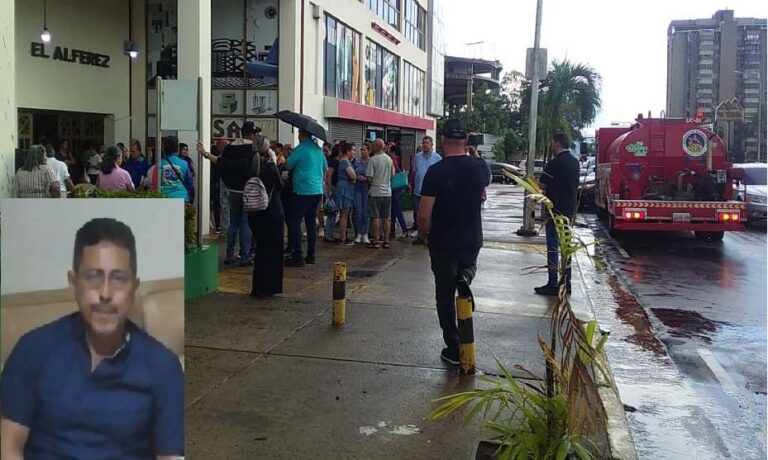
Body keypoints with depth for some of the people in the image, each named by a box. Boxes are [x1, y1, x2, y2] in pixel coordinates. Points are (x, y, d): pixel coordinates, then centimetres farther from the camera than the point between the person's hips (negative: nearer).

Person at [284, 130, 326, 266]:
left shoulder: (300, 149, -12)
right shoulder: (318, 149, 11)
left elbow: (288, 166, -8)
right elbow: (325, 169, 20)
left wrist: (285, 161, 12)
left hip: (302, 192, -7)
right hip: (317, 191, 7)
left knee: (295, 222, -2)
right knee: (312, 223, 12)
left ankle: (297, 256, -5)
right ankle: (311, 255, 16)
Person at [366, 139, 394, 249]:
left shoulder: (373, 159, -13)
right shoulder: (389, 159, 5)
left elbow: (369, 178, -14)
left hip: (375, 192, -5)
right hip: (387, 192, 5)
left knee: (375, 217, 1)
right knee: (386, 218, 9)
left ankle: (375, 241, 3)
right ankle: (386, 241, 12)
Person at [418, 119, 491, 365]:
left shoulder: (436, 171, -18)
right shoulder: (479, 168, -4)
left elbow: (424, 215, -19)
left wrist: (424, 234, 1)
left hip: (443, 242, -4)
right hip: (472, 240, 4)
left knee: (445, 295, 10)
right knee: (467, 267, 35)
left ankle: (454, 349, 14)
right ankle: (465, 278, -1)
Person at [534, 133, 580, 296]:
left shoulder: (555, 163, -16)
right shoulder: (574, 162, 11)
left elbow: (542, 185, -13)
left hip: (556, 209, -8)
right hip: (569, 209, 8)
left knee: (552, 245, -4)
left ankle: (552, 284, -3)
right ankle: (566, 282, 18)